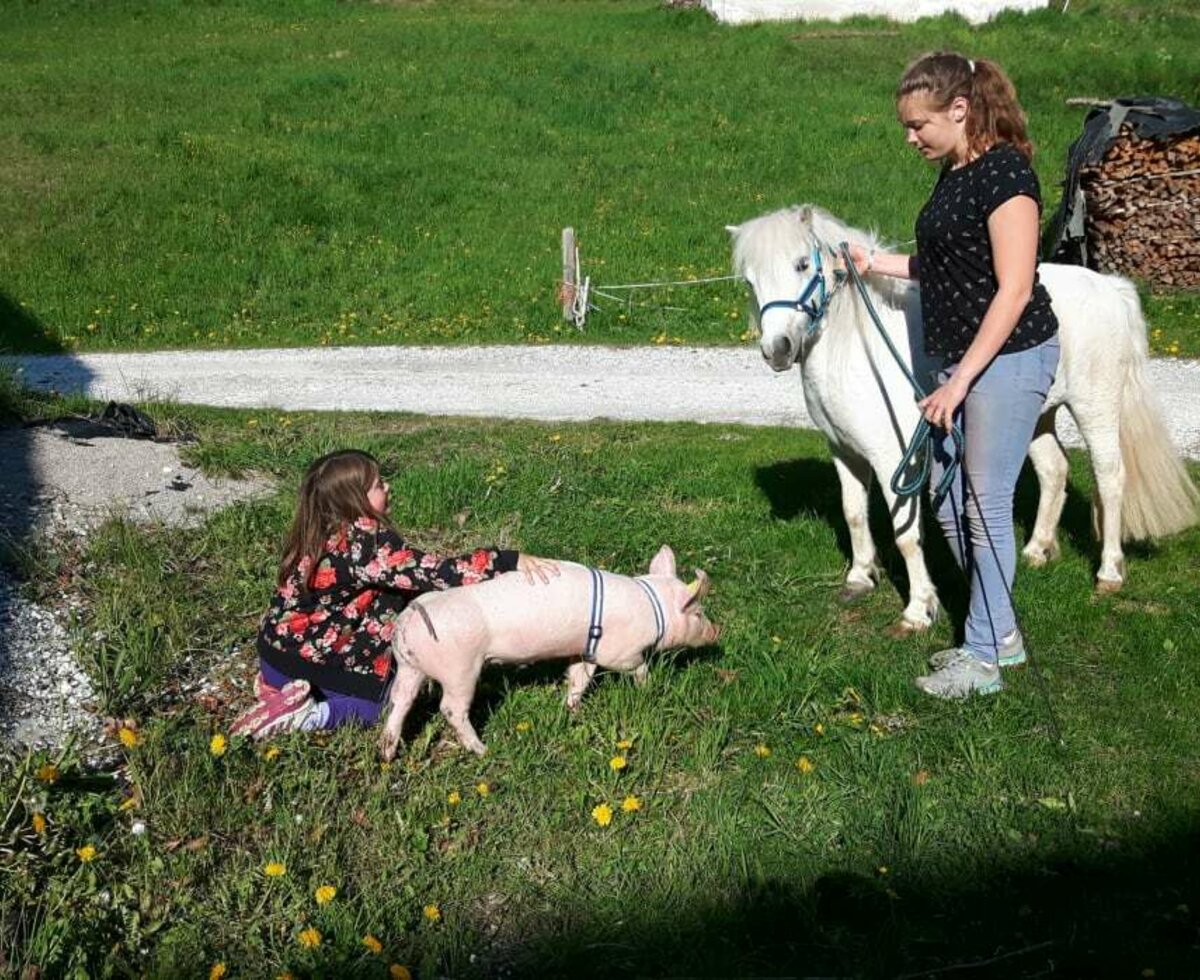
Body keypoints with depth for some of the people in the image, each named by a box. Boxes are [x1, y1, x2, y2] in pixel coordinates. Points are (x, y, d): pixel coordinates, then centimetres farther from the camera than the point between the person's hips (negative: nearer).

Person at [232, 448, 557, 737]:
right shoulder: (366, 540, -24)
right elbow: (436, 574, -27)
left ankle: (279, 684, 11)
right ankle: (308, 714, -9)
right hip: (304, 662, -8)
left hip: (280, 646, 8)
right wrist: (510, 561, -29)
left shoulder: (322, 534, 2)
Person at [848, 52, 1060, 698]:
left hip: (1007, 358, -9)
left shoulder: (1004, 174, -17)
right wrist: (875, 264, 10)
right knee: (946, 501, 14)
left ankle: (982, 657, 12)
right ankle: (1001, 632, 29)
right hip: (955, 358, 10)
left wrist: (960, 380, -21)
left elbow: (1014, 290, -21)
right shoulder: (952, 173, 10)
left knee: (986, 505, -1)